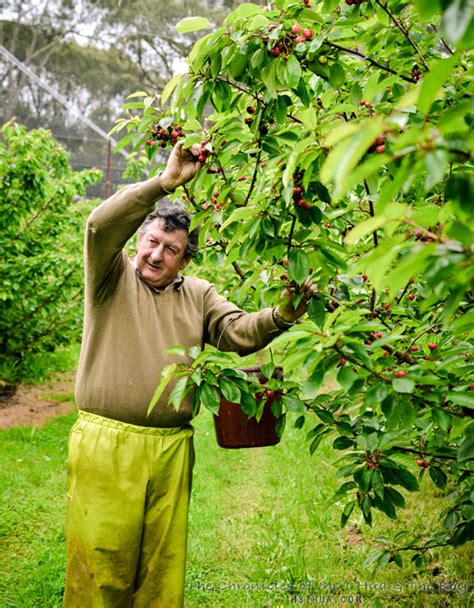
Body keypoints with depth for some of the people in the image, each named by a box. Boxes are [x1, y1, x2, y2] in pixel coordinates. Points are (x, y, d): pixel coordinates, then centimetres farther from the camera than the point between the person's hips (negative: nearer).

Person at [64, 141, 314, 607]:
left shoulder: (198, 295, 13)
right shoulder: (112, 277, 3)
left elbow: (238, 332, 0)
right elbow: (101, 226, -15)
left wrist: (280, 316, -20)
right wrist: (165, 182, -22)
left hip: (171, 449, 4)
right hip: (105, 444, -3)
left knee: (164, 564, 12)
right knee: (100, 561, 1)